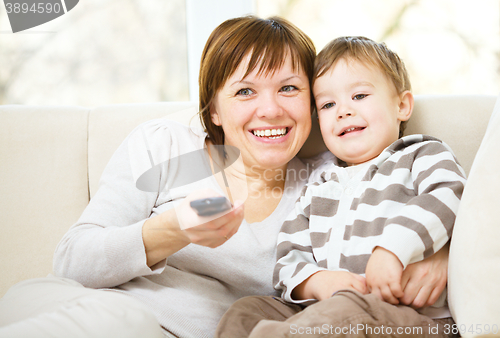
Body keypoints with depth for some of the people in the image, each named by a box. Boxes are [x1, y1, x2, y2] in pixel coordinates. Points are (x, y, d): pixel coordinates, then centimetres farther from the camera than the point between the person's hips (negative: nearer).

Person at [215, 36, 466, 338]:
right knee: (246, 311, -12)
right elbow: (290, 257, 15)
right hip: (327, 307, 6)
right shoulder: (319, 185, 24)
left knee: (350, 310, -37)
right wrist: (317, 281, -10)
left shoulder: (425, 155, 9)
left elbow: (447, 198, -14)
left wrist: (392, 249, -29)